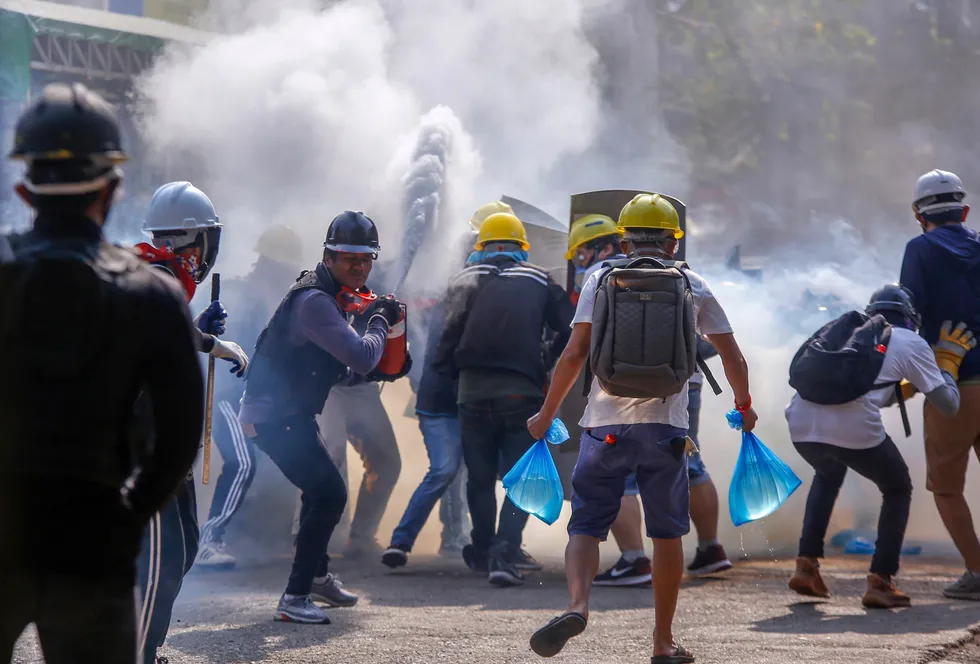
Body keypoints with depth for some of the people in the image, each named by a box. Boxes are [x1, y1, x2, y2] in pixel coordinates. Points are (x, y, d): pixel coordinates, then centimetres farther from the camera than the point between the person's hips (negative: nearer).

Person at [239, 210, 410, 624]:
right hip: (274, 416, -11)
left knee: (322, 491, 26)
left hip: (290, 412, 11)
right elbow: (362, 357, -31)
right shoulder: (314, 301, -23)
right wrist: (380, 321, -13)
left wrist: (379, 370, 3)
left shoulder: (334, 298, 12)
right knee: (329, 493, -18)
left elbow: (335, 369, 18)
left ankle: (317, 577, 46)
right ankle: (294, 598, -18)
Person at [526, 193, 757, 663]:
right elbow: (733, 358, 11)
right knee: (667, 533, 12)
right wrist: (744, 407, 29)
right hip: (666, 425, 1)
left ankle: (577, 605, -23)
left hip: (606, 424, -1)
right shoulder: (694, 287, 9)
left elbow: (574, 354, -2)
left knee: (586, 524, 4)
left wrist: (546, 414, 7)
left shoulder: (601, 280, 5)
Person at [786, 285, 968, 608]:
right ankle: (880, 582, 11)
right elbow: (948, 404, 17)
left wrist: (905, 389, 54)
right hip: (853, 430, -5)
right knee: (898, 490, 22)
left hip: (801, 424, 5)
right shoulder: (911, 343, 16)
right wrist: (948, 363, 33)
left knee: (828, 474, 38)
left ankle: (806, 566, 28)